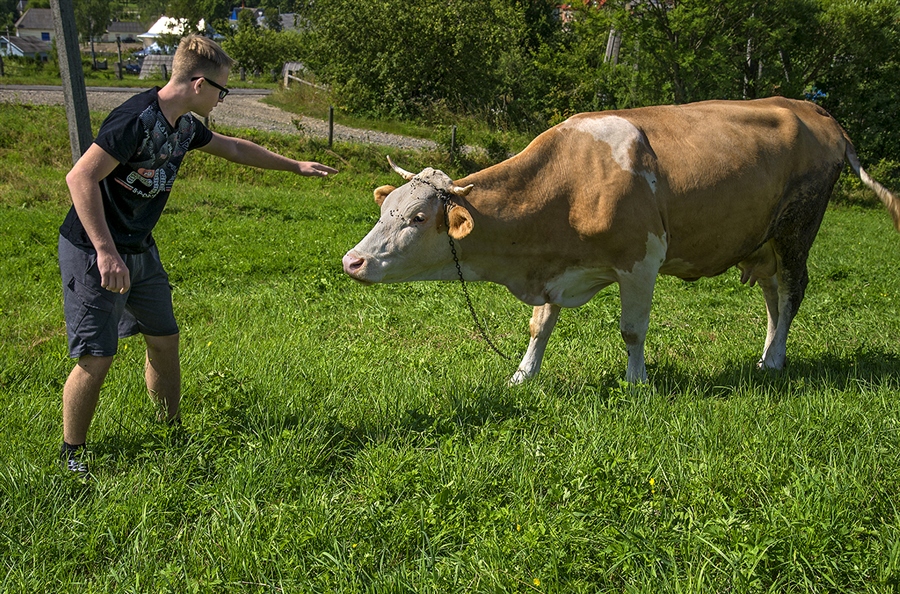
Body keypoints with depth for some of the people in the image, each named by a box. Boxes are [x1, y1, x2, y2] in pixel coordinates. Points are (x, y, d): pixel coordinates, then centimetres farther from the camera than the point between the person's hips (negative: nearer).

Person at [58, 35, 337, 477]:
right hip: (94, 253, -9)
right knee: (96, 358, -6)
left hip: (140, 250, 9)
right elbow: (81, 178, -28)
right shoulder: (137, 118, -24)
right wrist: (106, 252, -32)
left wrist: (295, 166, 30)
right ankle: (71, 455, 12)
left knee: (164, 340, 13)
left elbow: (234, 148, 24)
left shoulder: (184, 125, 5)